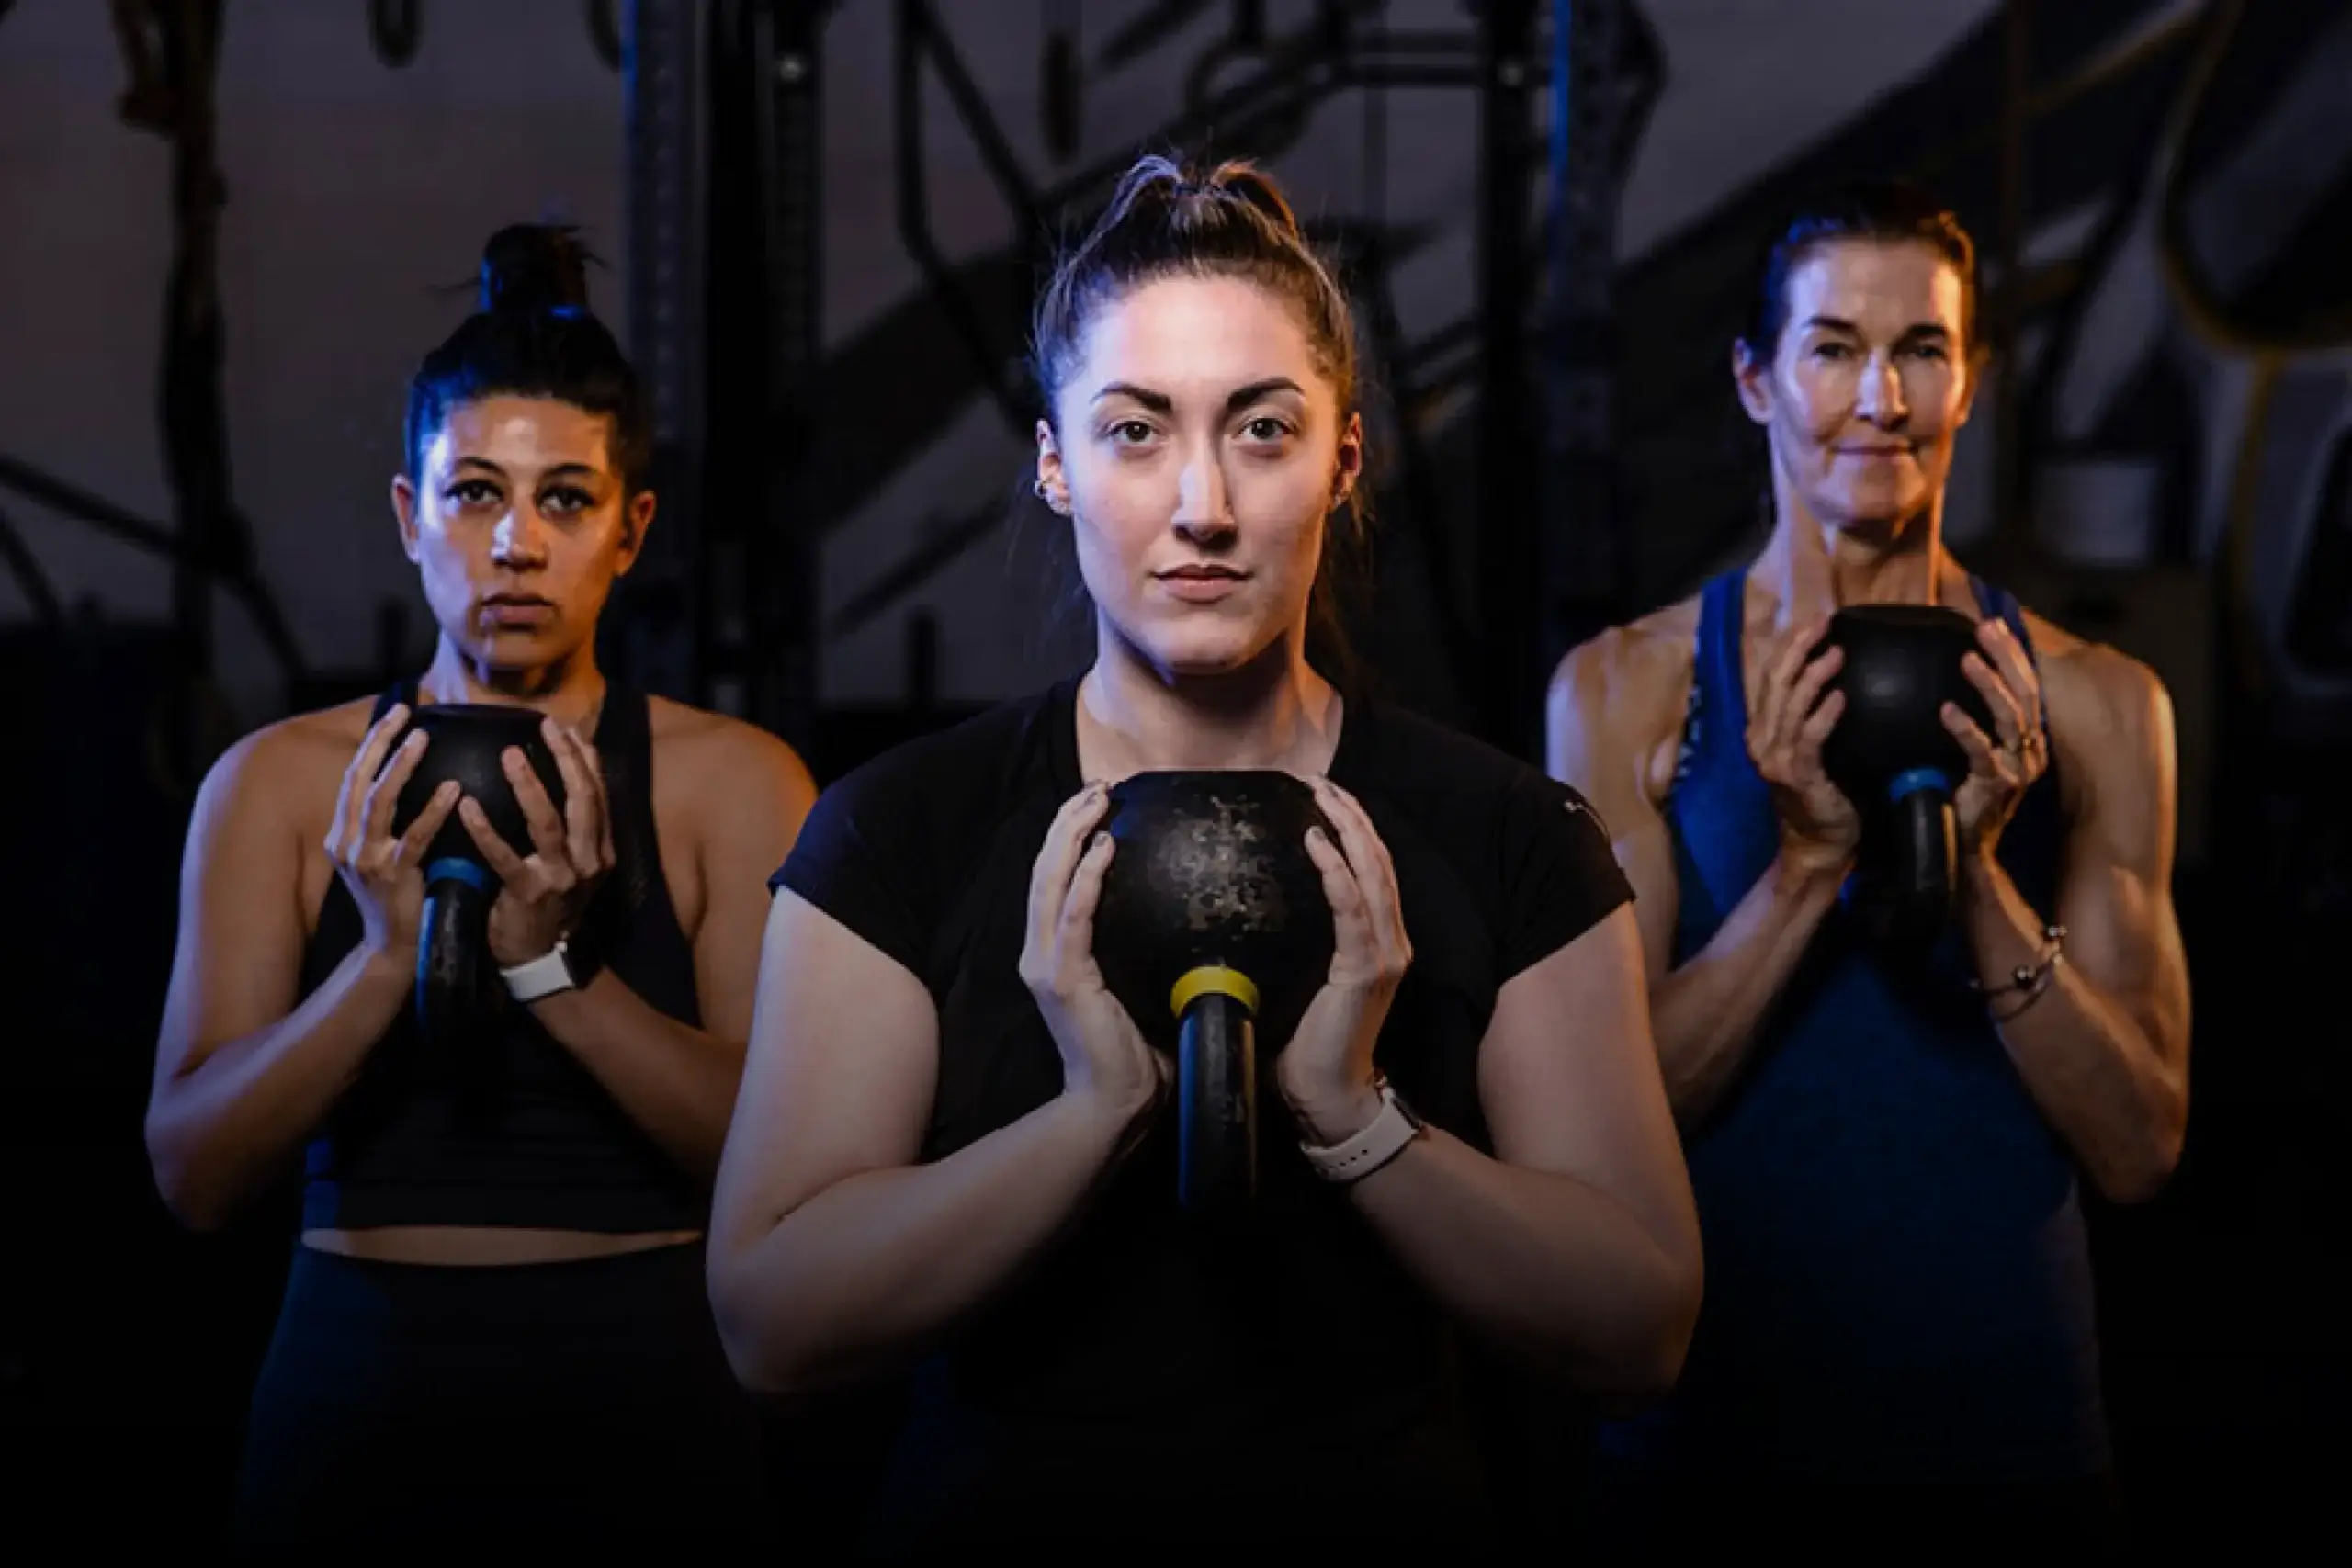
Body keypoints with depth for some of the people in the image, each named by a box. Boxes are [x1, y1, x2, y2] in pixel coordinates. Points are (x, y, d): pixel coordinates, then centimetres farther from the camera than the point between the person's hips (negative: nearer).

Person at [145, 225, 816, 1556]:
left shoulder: (736, 783, 0)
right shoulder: (280, 784, 3)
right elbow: (195, 1172, -5)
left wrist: (555, 962, -21)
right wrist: (388, 956, -19)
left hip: (645, 1409, -1)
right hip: (359, 1394, 1)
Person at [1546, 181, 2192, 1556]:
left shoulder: (2096, 704, 0)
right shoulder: (1624, 688, -2)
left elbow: (2139, 1150, -4)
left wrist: (1979, 874, -17)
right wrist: (1807, 864, -20)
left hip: (2004, 1407, 1)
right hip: (1715, 1428, -1)